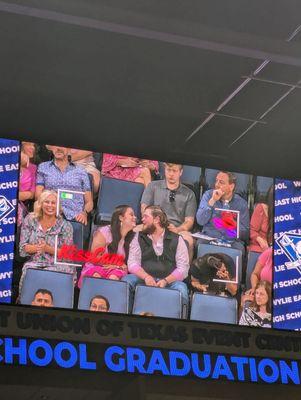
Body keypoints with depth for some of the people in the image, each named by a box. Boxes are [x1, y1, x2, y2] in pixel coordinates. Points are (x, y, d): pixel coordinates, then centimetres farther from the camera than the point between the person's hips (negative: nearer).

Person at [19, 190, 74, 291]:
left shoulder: (65, 225, 2)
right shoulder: (30, 221, 8)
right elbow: (22, 249, 4)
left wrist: (48, 249, -17)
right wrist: (38, 247, -17)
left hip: (57, 265, -2)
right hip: (34, 263, 2)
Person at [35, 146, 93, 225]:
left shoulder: (81, 172, 20)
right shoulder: (43, 168, 20)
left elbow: (89, 202, 19)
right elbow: (38, 196, 10)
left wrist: (84, 213, -5)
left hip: (75, 218, 0)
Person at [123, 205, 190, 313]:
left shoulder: (176, 239, 9)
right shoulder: (139, 237, 15)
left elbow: (183, 268, 1)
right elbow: (132, 263, 4)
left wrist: (165, 281, -16)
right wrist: (146, 277, -16)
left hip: (169, 280, -1)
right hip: (144, 279, 2)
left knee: (181, 288, -33)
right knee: (126, 280, -27)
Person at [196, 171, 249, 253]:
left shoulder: (241, 203, 5)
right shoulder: (208, 195, 7)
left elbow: (245, 234, 4)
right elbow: (200, 221, -7)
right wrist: (212, 201, -13)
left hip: (232, 241, 0)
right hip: (209, 238, 1)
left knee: (239, 248, -32)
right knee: (200, 243, -31)